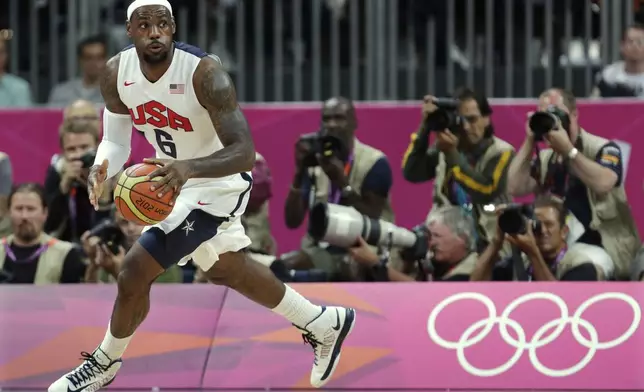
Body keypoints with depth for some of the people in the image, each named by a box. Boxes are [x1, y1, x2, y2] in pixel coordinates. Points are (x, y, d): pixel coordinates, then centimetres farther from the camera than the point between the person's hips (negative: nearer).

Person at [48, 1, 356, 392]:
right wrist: (101, 169, -25)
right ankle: (325, 324, 44)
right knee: (227, 271, 25)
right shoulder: (117, 73, -12)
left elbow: (245, 152, -35)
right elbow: (116, 139, 0)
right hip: (179, 178, 8)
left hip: (217, 184, -8)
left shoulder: (204, 73, -31)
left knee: (135, 270, -13)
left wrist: (189, 167, -52)